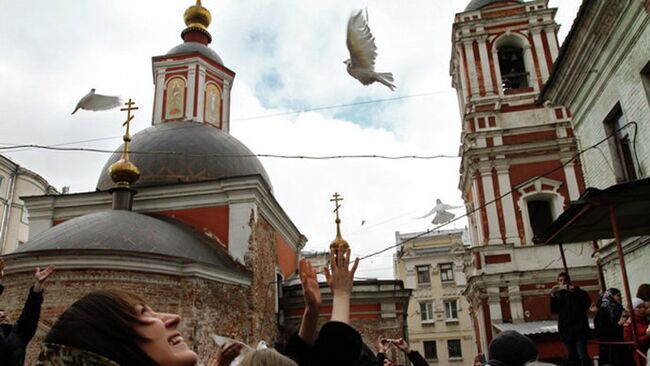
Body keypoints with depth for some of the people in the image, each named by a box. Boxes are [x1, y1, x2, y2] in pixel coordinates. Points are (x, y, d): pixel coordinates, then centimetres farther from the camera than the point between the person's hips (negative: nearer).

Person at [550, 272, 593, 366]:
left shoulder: (579, 292, 5)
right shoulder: (558, 295, 10)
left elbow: (587, 304, -10)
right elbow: (554, 310, 0)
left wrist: (576, 292, -21)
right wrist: (553, 296, -13)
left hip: (579, 329, -3)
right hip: (566, 330, 3)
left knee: (582, 356, -14)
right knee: (573, 357, 7)